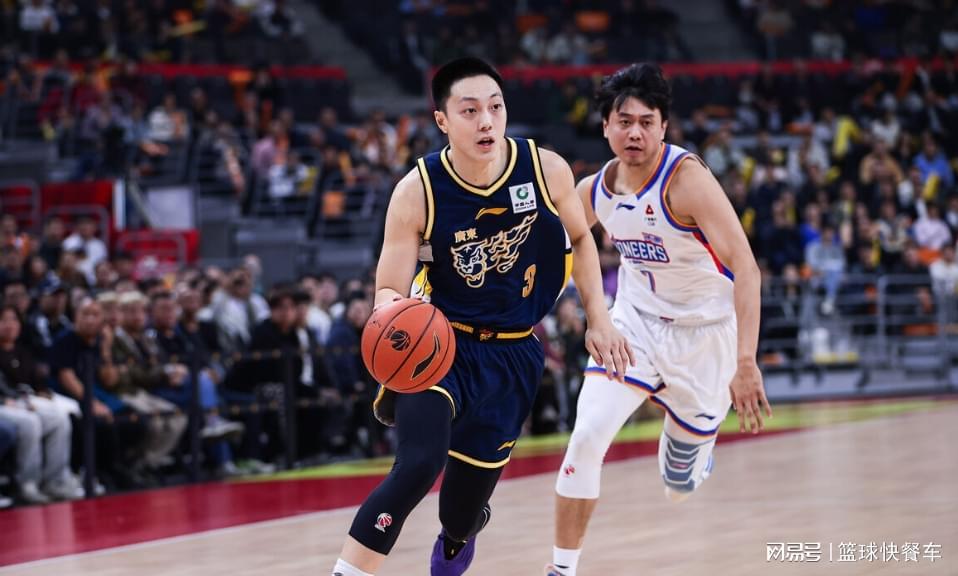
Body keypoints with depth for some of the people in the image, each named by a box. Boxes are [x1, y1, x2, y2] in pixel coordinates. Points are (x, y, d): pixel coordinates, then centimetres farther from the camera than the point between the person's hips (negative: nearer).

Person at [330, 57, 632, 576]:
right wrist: (392, 309, -37)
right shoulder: (417, 192, -18)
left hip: (512, 353, 3)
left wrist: (598, 318, 6)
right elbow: (389, 290, -14)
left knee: (460, 523, 11)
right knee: (419, 465, -32)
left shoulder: (547, 171, -11)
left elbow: (579, 239, 10)